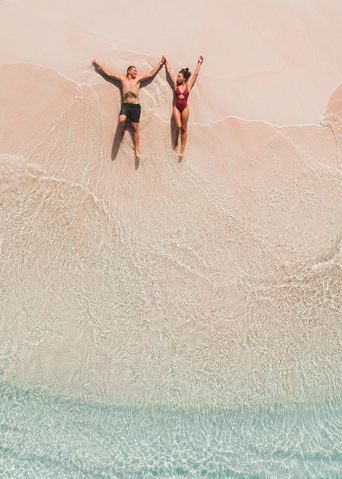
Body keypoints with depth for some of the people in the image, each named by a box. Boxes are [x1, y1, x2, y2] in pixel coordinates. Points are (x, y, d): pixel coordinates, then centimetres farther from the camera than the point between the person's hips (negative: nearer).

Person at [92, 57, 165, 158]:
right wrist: (98, 64, 15)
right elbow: (108, 73, 15)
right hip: (125, 105, 0)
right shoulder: (122, 78, 12)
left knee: (135, 128, 2)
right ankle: (122, 132, 3)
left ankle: (137, 149, 9)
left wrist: (160, 63, 10)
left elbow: (151, 73, 13)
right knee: (121, 120, -30)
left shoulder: (138, 78, 12)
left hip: (135, 106, 0)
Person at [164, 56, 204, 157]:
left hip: (185, 108, 0)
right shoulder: (175, 84, 1)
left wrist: (199, 63, -2)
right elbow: (169, 71, 5)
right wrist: (166, 61, 7)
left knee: (184, 128, 5)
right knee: (178, 126, -15)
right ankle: (176, 142, 9)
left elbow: (195, 73, -1)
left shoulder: (188, 85, -1)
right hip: (176, 107, 0)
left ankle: (182, 147, 11)